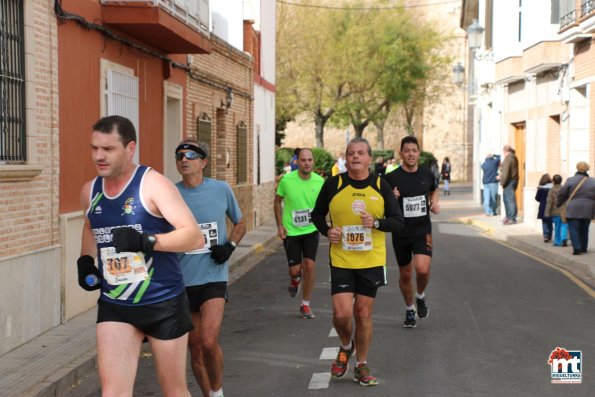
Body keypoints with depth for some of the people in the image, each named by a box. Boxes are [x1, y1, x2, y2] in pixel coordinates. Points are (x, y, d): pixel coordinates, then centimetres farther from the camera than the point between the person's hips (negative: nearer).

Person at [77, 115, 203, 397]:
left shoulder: (153, 184, -13)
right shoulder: (89, 191, 5)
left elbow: (195, 236, -20)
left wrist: (146, 241, -32)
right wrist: (86, 260, 9)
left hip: (163, 303, -4)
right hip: (114, 305, 4)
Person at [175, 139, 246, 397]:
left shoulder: (221, 189, 0)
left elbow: (240, 224, 15)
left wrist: (230, 246, -3)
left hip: (214, 277, -1)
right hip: (182, 280, 2)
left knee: (209, 342, -17)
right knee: (195, 348, 8)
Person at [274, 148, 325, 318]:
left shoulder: (319, 181, -9)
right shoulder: (287, 180, -13)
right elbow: (277, 202, 2)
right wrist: (280, 225, -3)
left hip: (311, 230, 1)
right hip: (291, 231, -1)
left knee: (309, 266, -6)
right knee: (295, 269, -1)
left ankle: (305, 304, 11)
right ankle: (295, 280, 39)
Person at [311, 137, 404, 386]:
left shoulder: (381, 186, 0)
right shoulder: (333, 184, -2)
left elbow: (398, 221, 2)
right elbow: (317, 214, 11)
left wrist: (376, 222, -16)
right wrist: (327, 230, -9)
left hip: (372, 261, 1)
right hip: (341, 261, -1)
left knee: (363, 314, 6)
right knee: (341, 313, -10)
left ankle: (361, 366, 22)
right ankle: (346, 347, 23)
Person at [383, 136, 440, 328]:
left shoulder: (427, 174, 1)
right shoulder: (391, 178, -9)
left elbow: (434, 190, 22)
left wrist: (435, 203, 2)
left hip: (423, 231, 0)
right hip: (401, 233, 0)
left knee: (422, 269, -20)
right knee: (405, 274, 12)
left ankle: (420, 297, 12)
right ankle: (410, 310, 35)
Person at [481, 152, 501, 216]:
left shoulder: (483, 165, 7)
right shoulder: (494, 162, -5)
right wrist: (494, 155, 15)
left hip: (485, 182, 4)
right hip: (493, 182, -4)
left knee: (486, 198, 2)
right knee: (493, 198, 3)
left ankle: (487, 212, -3)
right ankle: (493, 212, 5)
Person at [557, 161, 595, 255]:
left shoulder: (570, 180, -4)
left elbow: (562, 194, -1)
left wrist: (559, 203, 16)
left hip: (574, 209, -4)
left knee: (573, 229, -2)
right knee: (584, 230, 15)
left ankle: (577, 248, -14)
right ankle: (583, 248, 19)